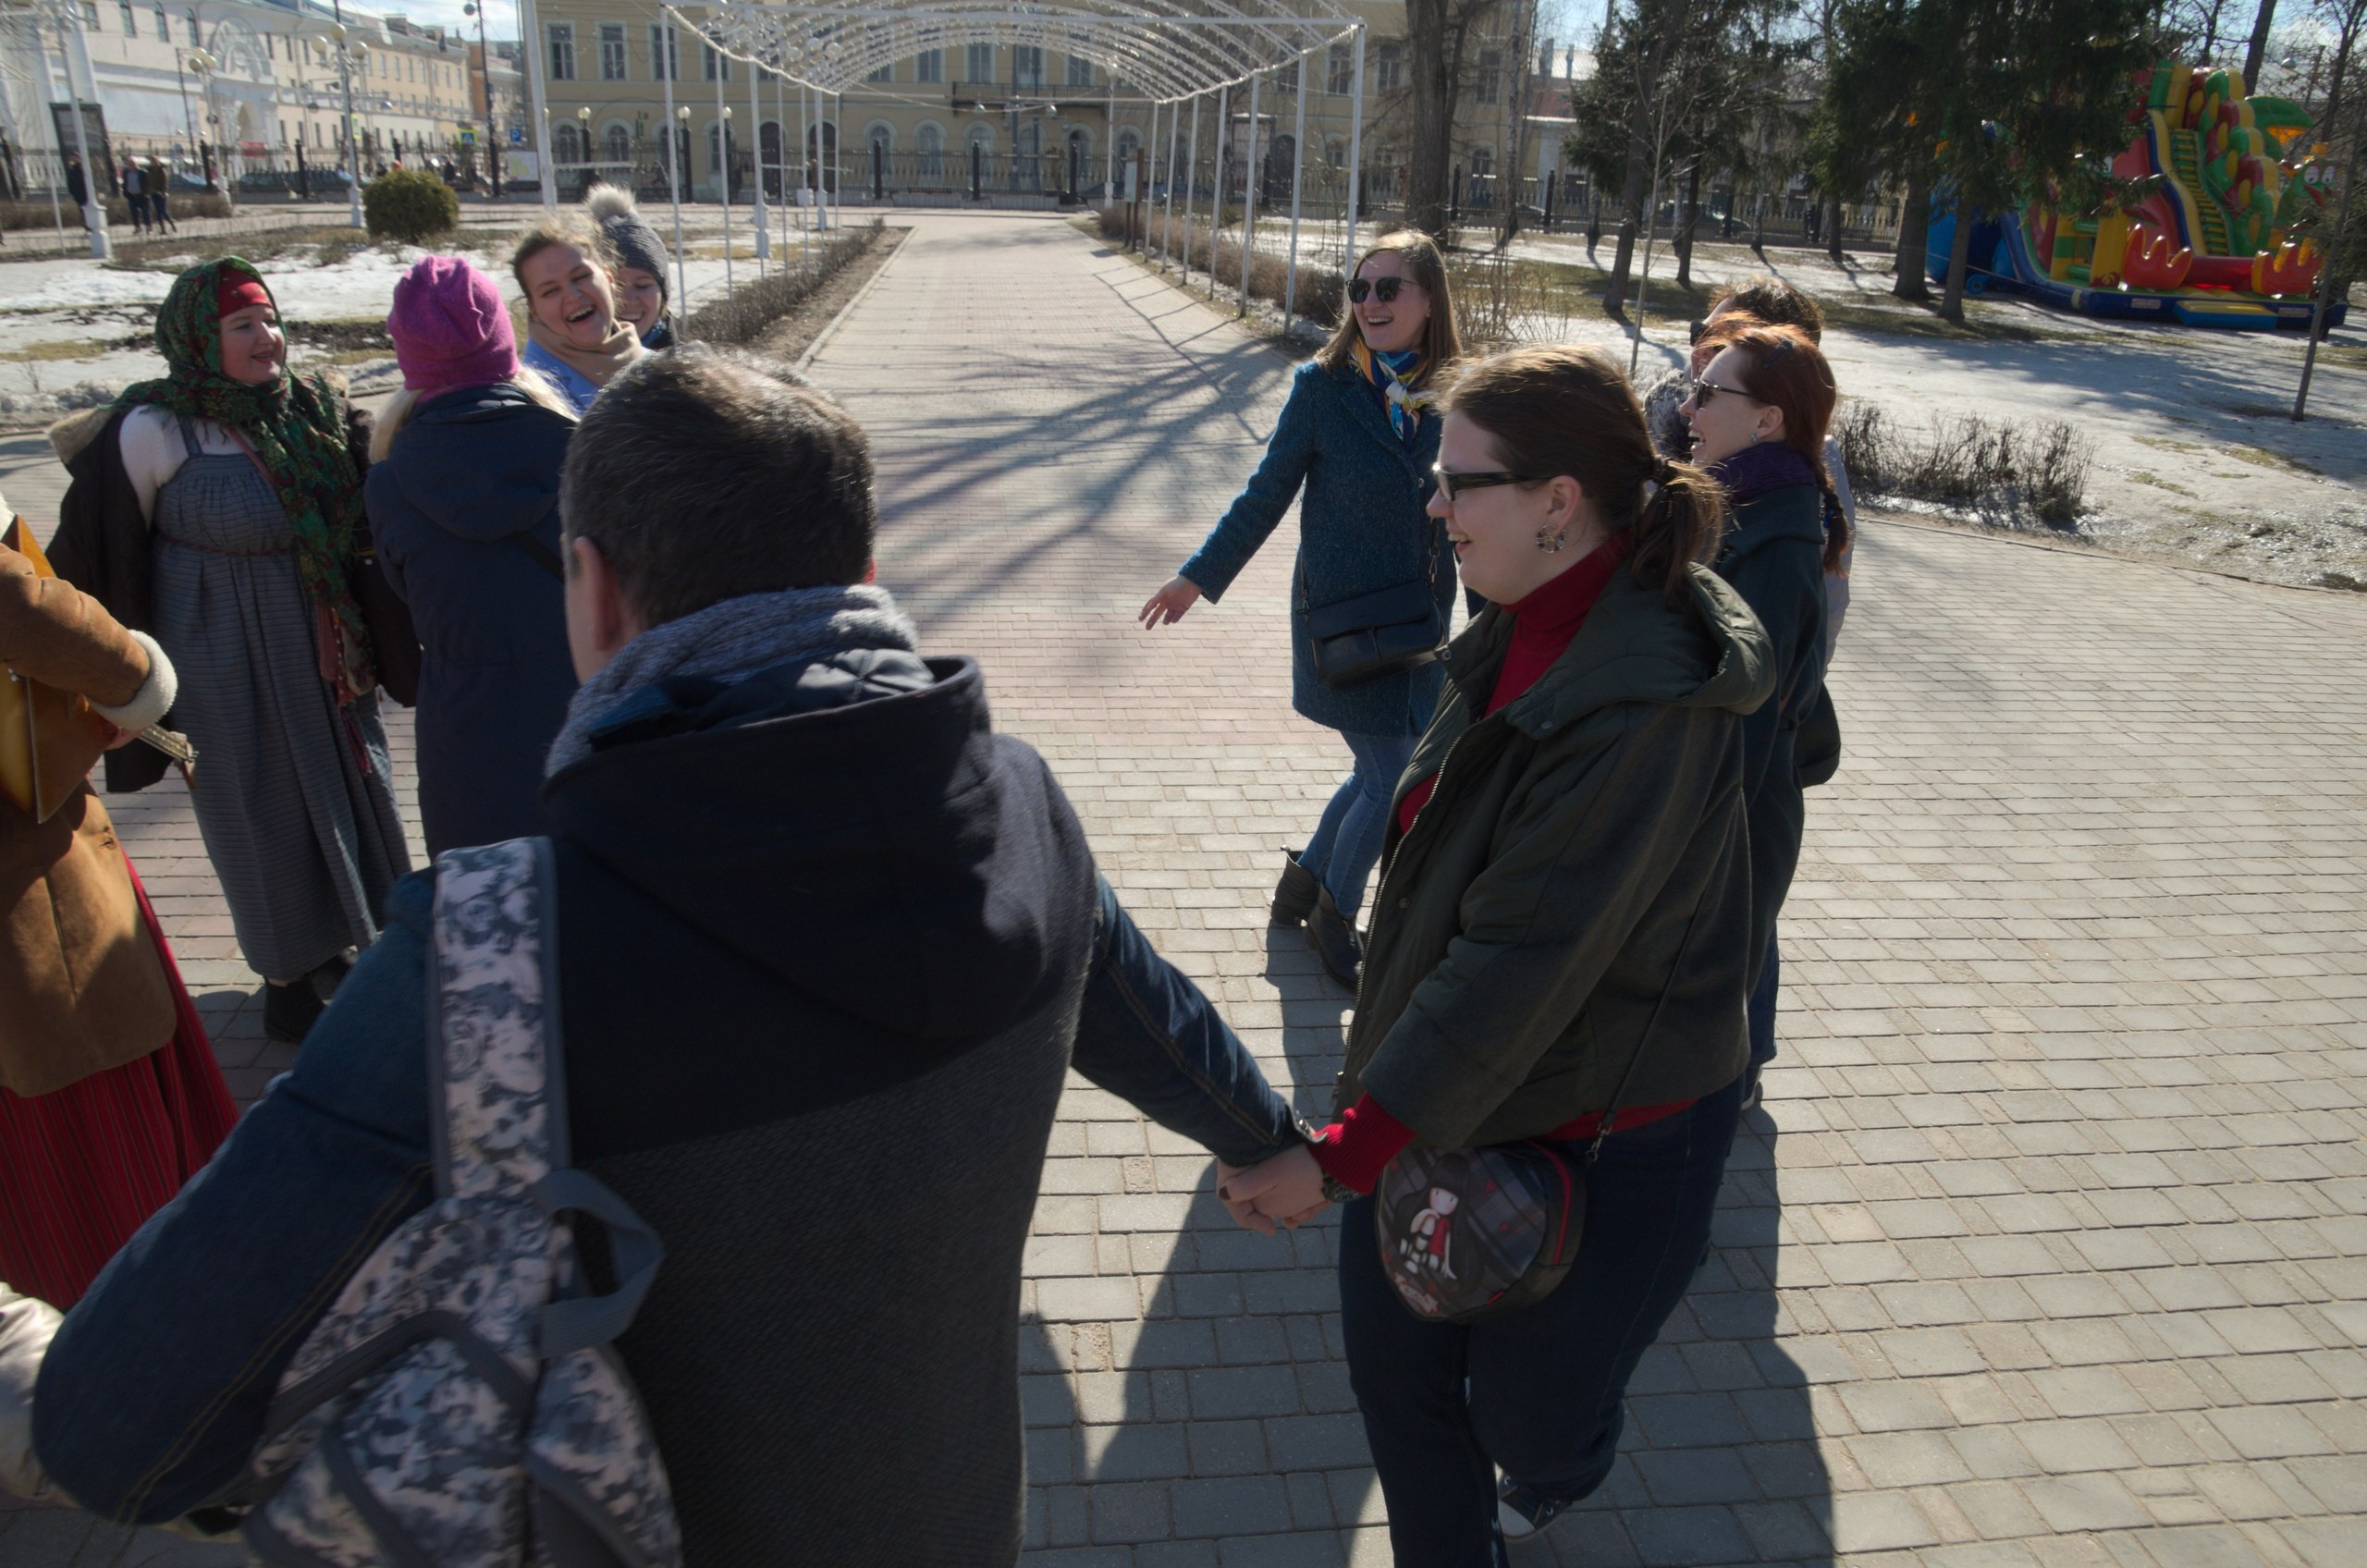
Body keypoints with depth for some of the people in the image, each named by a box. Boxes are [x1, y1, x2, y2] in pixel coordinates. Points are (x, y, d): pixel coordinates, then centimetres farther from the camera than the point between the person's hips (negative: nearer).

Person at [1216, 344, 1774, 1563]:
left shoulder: (1646, 702, -29)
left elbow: (1522, 962, -29)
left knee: (1526, 1403, 15)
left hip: (1596, 1138, -7)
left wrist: (1343, 1155, -25)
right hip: (1445, 1094, 7)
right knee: (1395, 1366, 15)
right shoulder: (1522, 637, 0)